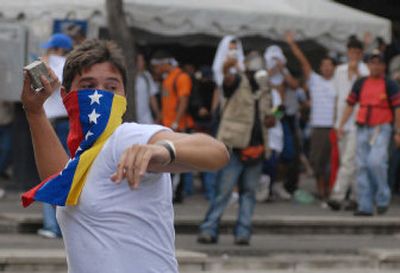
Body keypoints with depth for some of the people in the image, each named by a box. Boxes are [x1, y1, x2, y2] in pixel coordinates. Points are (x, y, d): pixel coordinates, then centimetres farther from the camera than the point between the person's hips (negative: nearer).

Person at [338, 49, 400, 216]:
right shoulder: (360, 84, 10)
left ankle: (382, 198, -1)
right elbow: (350, 105, 14)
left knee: (376, 162, -21)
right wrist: (341, 125, 6)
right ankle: (365, 206, 4)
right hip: (362, 128, 4)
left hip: (381, 129, -4)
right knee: (362, 166, 0)